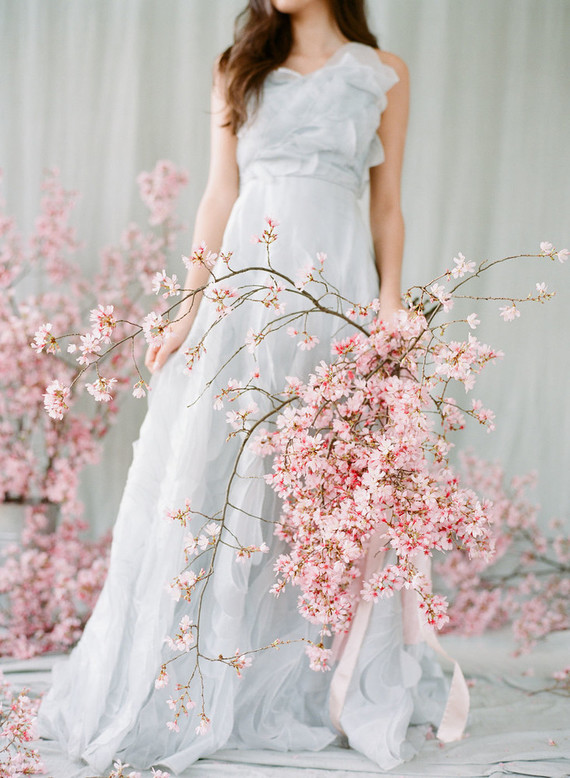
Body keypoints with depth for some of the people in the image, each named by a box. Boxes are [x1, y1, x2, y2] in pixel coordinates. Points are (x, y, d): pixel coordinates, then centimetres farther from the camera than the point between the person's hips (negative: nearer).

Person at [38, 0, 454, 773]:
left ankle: (342, 688, 12)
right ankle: (192, 686, 6)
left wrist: (390, 312, -2)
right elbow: (220, 197, 9)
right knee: (212, 472, -2)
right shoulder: (239, 70, 14)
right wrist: (190, 309, 0)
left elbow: (387, 209, 8)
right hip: (246, 281, 2)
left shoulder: (382, 73, 9)